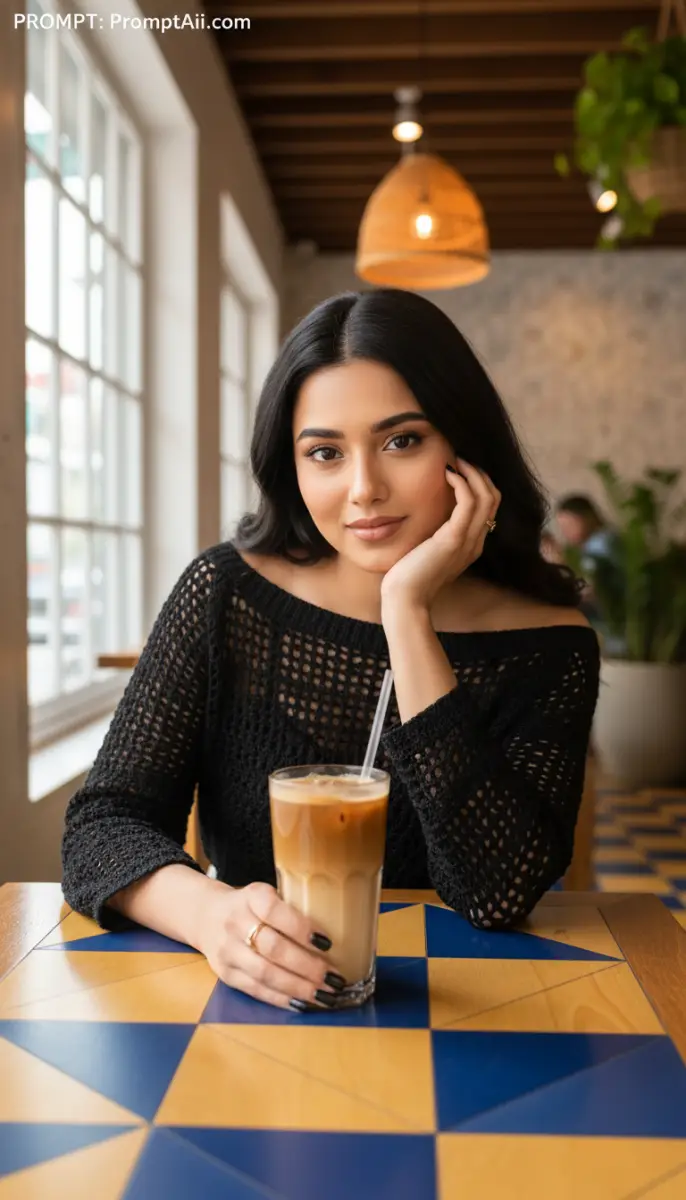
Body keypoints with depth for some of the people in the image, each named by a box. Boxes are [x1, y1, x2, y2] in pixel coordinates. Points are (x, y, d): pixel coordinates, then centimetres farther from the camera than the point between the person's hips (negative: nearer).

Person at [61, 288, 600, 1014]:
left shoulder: (544, 645, -8)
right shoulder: (225, 594, -6)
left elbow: (499, 898, -19)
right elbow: (102, 823, -7)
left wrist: (408, 614, -21)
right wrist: (208, 910, -29)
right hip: (246, 1008, 2)